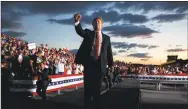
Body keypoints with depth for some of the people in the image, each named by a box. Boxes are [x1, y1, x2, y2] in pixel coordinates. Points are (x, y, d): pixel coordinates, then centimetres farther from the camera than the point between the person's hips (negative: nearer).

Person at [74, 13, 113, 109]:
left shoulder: (106, 38, 13)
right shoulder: (88, 33, 9)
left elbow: (109, 52, 11)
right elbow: (80, 31, -13)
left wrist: (111, 65, 7)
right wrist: (77, 21, -34)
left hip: (100, 64, 1)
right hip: (89, 63, -1)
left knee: (97, 88, 8)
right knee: (88, 87, 4)